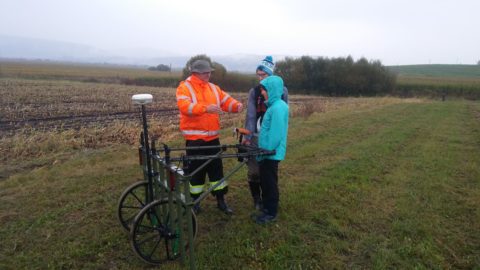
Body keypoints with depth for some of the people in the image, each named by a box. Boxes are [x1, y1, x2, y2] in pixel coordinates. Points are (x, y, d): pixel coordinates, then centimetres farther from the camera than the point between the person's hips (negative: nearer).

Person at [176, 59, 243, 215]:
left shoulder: (213, 88, 12)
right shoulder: (185, 87, -7)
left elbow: (226, 100, 6)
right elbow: (185, 106, -25)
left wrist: (237, 105, -17)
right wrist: (206, 108, -38)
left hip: (212, 136, 5)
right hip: (194, 137, -5)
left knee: (216, 168, 10)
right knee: (196, 170, 5)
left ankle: (221, 201, 23)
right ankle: (195, 201, 24)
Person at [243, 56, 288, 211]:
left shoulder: (282, 91, 2)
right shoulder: (254, 92, 1)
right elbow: (250, 115, -6)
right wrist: (247, 137, -11)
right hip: (256, 137, 0)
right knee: (254, 169, 1)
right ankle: (257, 199, 21)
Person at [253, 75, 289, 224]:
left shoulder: (278, 107, -21)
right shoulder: (274, 105, 9)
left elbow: (275, 134, -25)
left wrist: (266, 151, -18)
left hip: (271, 153, -9)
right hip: (268, 152, 9)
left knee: (269, 183, 4)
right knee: (265, 181, 20)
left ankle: (271, 213, 18)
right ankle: (267, 208, 34)